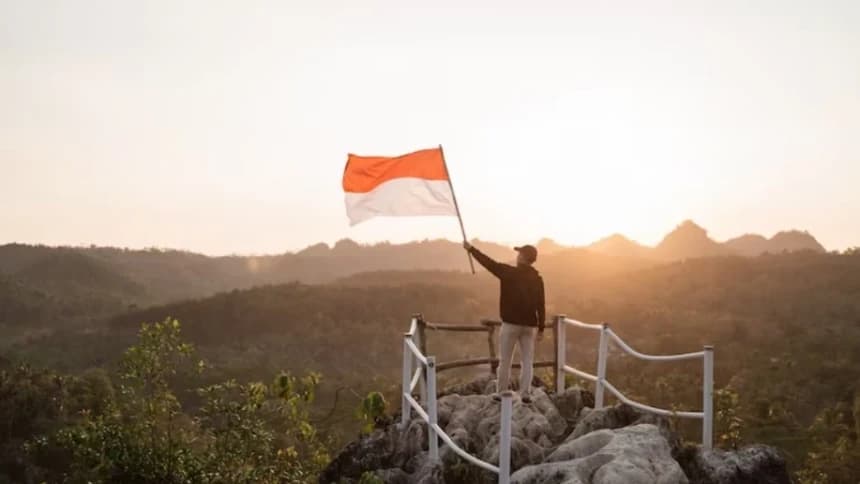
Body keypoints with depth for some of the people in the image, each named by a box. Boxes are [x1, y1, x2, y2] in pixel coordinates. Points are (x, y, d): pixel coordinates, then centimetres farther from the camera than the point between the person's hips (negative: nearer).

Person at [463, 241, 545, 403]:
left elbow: (488, 262, -3)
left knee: (505, 361, 6)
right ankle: (525, 394, 4)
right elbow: (540, 305, 2)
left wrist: (471, 248, 8)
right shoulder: (537, 279, 2)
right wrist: (541, 328, 9)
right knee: (527, 361, 8)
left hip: (511, 324, -3)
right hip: (529, 325, 3)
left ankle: (501, 393, 11)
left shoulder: (508, 272, -10)